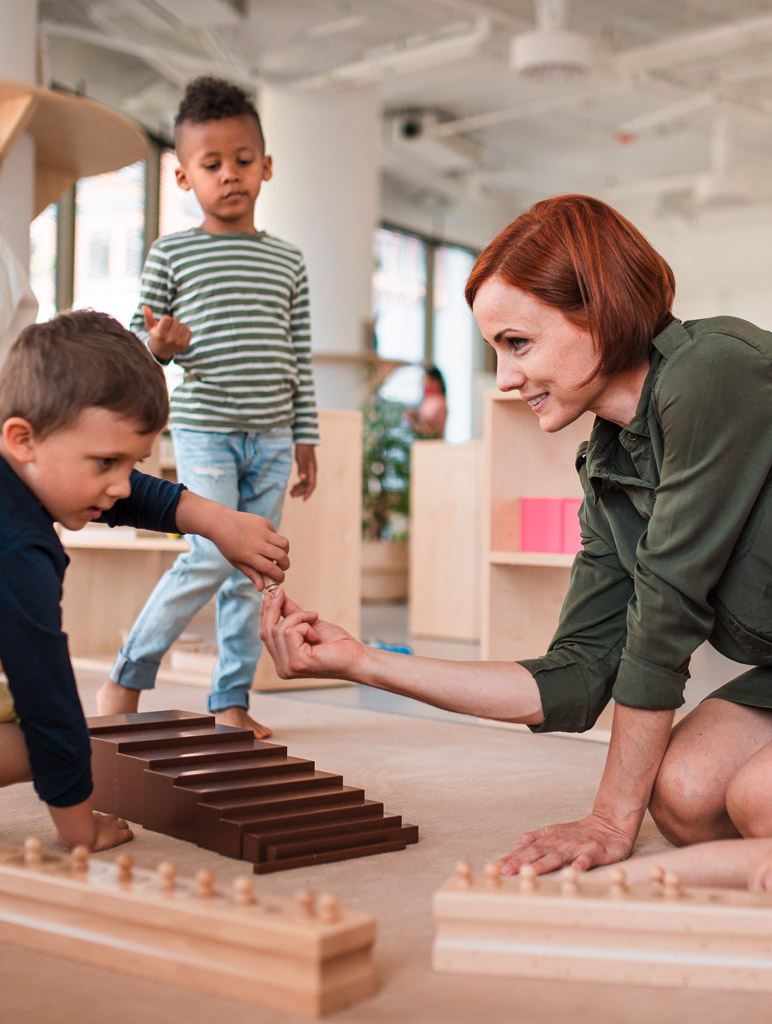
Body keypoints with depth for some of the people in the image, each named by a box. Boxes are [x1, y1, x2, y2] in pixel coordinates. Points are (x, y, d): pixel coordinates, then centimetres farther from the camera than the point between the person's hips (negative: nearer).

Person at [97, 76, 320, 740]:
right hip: (204, 429, -4)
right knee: (213, 557, -14)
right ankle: (127, 678, 3)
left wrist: (306, 438, 9)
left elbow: (301, 359, 12)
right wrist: (159, 344, -19)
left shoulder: (288, 262, 11)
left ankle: (232, 702, 14)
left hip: (270, 436, 4)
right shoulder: (172, 254, 2)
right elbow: (140, 346, 5)